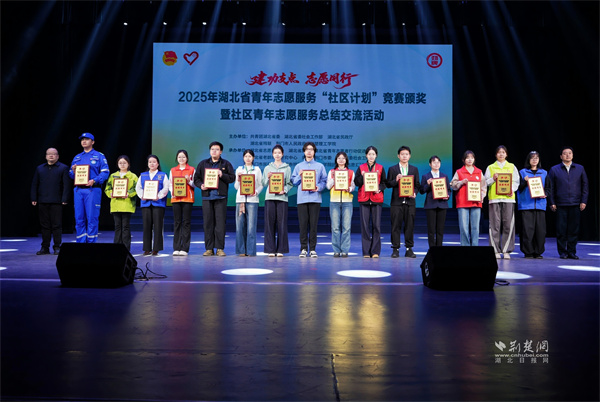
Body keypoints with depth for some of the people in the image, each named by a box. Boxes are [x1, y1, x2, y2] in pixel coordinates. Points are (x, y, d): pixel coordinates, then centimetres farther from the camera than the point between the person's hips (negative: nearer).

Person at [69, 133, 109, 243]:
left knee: (92, 218, -7)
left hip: (92, 190, -5)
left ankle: (91, 243, -2)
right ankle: (80, 243, 10)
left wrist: (94, 181, -19)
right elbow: (71, 175, 20)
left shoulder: (99, 156, 6)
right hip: (78, 190, 5)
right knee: (79, 218, 4)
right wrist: (73, 171, -3)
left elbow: (105, 172, -5)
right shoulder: (77, 157, 21)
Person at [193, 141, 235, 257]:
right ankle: (209, 248, 8)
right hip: (207, 196, 2)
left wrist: (222, 175, -13)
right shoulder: (203, 164, 15)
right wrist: (201, 185, -5)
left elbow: (232, 178, 2)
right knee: (208, 223, 2)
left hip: (220, 197, -2)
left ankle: (220, 248, 1)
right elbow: (196, 178, 14)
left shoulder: (226, 164, 9)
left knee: (220, 223, -4)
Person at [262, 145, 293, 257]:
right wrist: (268, 178, -8)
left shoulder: (287, 168, 10)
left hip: (282, 197, -1)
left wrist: (284, 190, -12)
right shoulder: (268, 168, 13)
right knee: (270, 223, -2)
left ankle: (281, 249, 3)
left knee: (282, 223, -3)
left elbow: (290, 183, 5)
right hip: (270, 197, 1)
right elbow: (264, 184, 10)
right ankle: (270, 249, 3)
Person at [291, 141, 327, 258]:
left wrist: (318, 187, -11)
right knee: (303, 224, -2)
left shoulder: (320, 166, 13)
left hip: (315, 198, -1)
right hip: (302, 198, 1)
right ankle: (303, 248, 6)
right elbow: (293, 181, 13)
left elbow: (324, 181, 7)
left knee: (313, 224, -2)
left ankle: (313, 249, 4)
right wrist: (300, 176, -5)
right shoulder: (298, 166, 16)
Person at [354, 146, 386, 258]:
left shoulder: (380, 168, 10)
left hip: (376, 198, 0)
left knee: (376, 225, -3)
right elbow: (356, 182, 5)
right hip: (364, 198, 0)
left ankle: (375, 251, 4)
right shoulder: (361, 168, 10)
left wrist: (379, 188, -10)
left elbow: (384, 183, 9)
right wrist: (362, 176, -12)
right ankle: (366, 251, 3)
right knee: (364, 225, -3)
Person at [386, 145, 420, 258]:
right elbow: (388, 184, 3)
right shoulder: (392, 169, 7)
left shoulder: (414, 169, 13)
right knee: (396, 226, -1)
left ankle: (409, 249, 10)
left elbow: (417, 185, 11)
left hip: (410, 202, 2)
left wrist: (414, 193, -7)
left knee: (410, 226, 2)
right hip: (396, 202, -1)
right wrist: (396, 180, -15)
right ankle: (395, 249, 6)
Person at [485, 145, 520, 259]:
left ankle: (506, 251, 0)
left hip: (508, 198, 1)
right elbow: (485, 182, 8)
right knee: (495, 224, -4)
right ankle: (496, 250, 0)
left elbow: (516, 181, 9)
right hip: (494, 198, 0)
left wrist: (512, 189, -9)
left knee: (508, 224, -5)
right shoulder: (490, 167, 14)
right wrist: (493, 178, -10)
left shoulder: (511, 167, 15)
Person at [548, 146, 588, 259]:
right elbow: (550, 187, 5)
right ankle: (562, 252, 9)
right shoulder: (554, 169, 7)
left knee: (574, 229, 3)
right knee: (561, 230, 0)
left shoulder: (580, 168, 11)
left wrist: (584, 201, 2)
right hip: (560, 205, -1)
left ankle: (572, 251, 12)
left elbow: (585, 185, 11)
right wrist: (552, 203, -2)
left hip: (575, 204, 1)